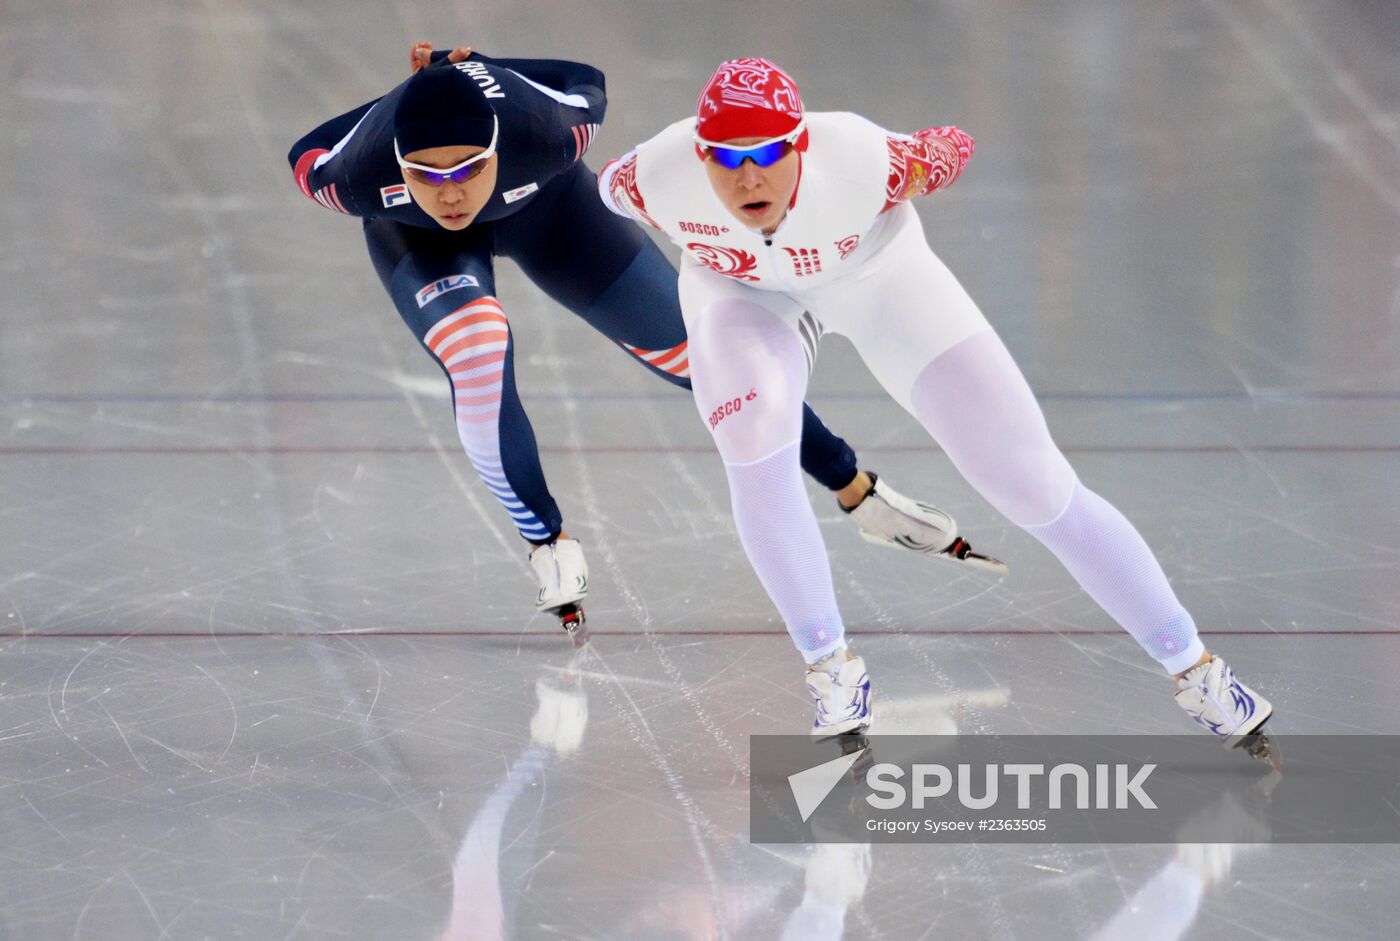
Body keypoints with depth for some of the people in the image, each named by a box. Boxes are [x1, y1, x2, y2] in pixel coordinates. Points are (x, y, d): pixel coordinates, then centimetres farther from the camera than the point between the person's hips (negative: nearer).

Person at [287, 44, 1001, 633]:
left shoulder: (545, 132, -42)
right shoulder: (360, 174, -42)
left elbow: (589, 88, -16)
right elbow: (307, 160, -15)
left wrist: (465, 69, -8)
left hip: (545, 207, 1)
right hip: (419, 241, -1)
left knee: (695, 349, 2)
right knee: (476, 350, -31)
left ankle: (861, 495, 19)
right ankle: (548, 546, -7)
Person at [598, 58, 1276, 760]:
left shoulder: (860, 163, -39)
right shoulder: (659, 178, -34)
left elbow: (952, 147, -17)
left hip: (875, 276, -1)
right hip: (741, 290, 1)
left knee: (1036, 482, -5)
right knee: (756, 449, -30)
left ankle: (1194, 670, 7)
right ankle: (830, 668, -8)